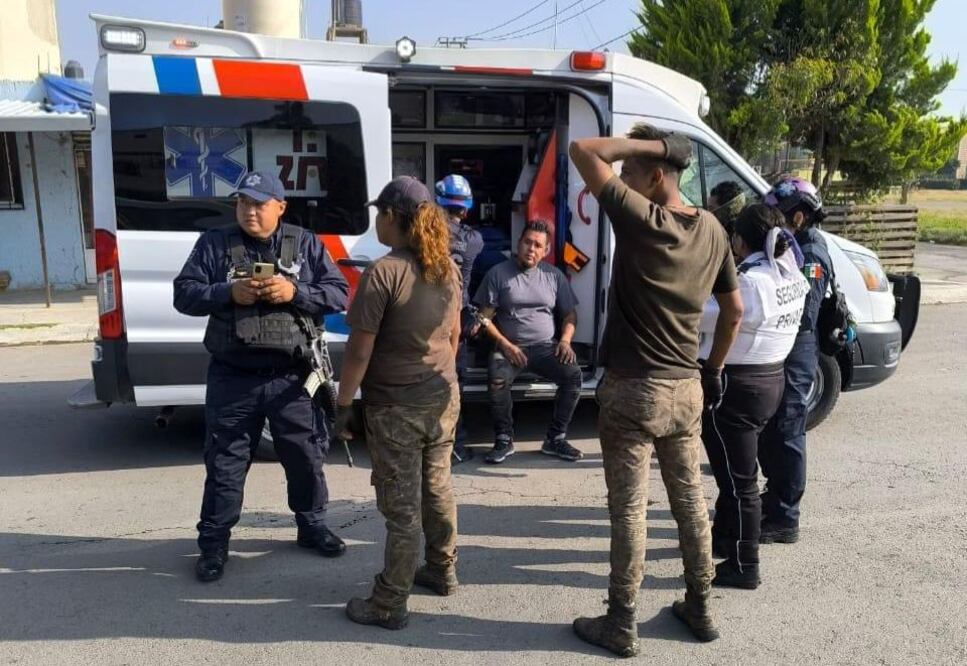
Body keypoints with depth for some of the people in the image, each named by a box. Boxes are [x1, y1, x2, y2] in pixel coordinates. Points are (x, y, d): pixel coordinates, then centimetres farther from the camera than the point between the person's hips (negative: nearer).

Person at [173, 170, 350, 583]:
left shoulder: (305, 244, 4)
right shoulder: (214, 244, 3)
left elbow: (339, 294, -1)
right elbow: (184, 294, -1)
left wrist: (295, 293, -18)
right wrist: (228, 293, -18)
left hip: (292, 376, 1)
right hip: (232, 377, 0)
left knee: (306, 456, 13)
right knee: (225, 462, 8)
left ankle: (312, 525, 34)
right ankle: (214, 541, 23)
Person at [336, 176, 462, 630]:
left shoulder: (384, 272, -19)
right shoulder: (447, 267, 4)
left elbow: (359, 351, -18)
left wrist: (343, 404, -8)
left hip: (396, 408, -7)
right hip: (444, 398, 7)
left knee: (401, 507, 1)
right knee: (437, 489, 22)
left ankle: (389, 606, 14)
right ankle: (442, 572, 38)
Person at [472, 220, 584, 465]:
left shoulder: (554, 275, 9)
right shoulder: (498, 273, 0)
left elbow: (570, 314, 14)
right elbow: (485, 317, -2)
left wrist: (565, 340, -5)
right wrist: (505, 345, -14)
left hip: (546, 346, 3)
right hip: (509, 347, -2)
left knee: (573, 374, -24)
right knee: (497, 379, -33)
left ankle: (555, 439, -8)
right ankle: (504, 439, -11)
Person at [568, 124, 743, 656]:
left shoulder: (638, 219, -17)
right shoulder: (711, 230, 4)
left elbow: (582, 151, -16)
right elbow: (734, 311, 12)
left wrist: (650, 142, -9)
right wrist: (713, 368, 21)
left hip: (632, 389, -6)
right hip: (686, 388, 7)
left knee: (629, 509, 3)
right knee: (690, 499, 17)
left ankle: (621, 624, 15)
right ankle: (699, 609, 31)